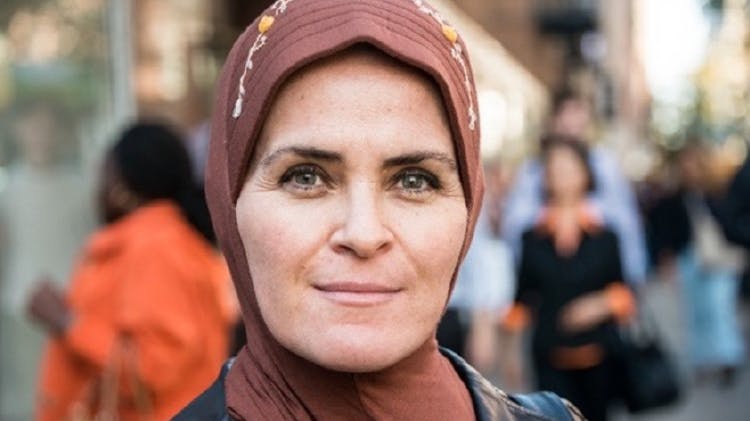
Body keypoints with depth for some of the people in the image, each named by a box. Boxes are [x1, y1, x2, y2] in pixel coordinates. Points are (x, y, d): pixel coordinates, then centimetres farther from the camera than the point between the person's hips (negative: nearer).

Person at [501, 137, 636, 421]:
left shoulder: (604, 237, 2)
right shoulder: (533, 238, 3)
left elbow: (622, 291, 7)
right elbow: (524, 298, 9)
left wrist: (602, 304, -15)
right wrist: (514, 350, 10)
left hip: (598, 353, 1)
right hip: (551, 357, -1)